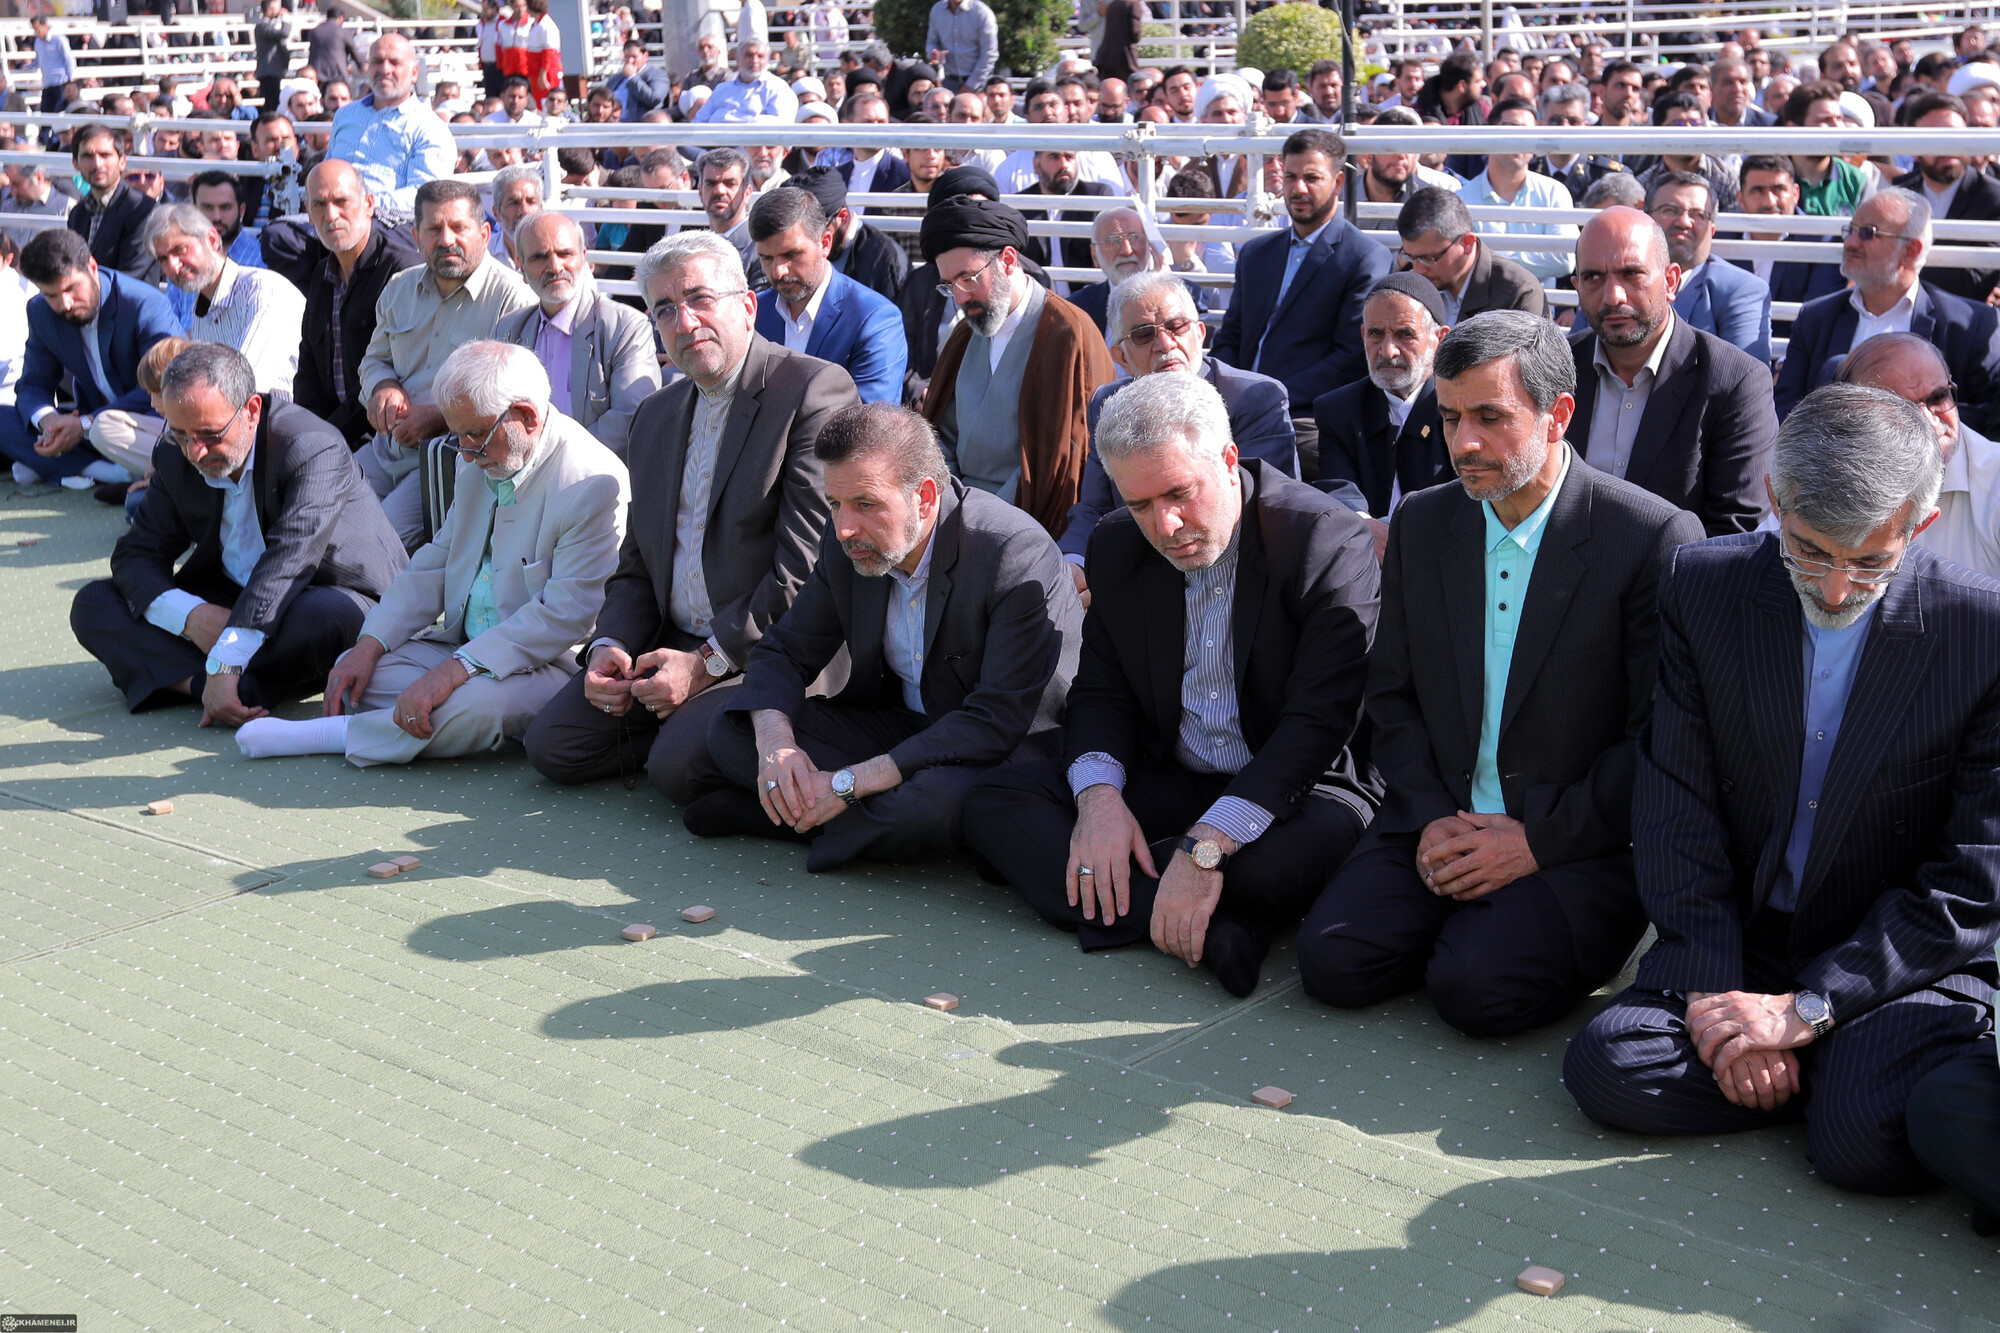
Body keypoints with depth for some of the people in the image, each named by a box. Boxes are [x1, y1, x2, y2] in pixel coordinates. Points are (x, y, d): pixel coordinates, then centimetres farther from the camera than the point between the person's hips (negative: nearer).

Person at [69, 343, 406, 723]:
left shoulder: (313, 449, -23)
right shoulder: (176, 457, -2)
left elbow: (286, 565, -33)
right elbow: (136, 553, 1)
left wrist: (226, 666, -41)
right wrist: (190, 615, -22)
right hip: (223, 603, 6)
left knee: (325, 616, -42)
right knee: (93, 604, -8)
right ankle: (204, 685, -29)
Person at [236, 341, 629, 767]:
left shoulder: (596, 485, -20)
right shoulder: (479, 459, 8)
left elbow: (564, 617, -25)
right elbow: (436, 563, 16)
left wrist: (452, 672, -30)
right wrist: (369, 646, 2)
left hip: (548, 664, -8)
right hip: (462, 644, 8)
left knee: (476, 705, -36)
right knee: (352, 671, -9)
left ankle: (334, 734, -17)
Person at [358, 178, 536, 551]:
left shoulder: (514, 299, -9)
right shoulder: (400, 288, 15)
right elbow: (375, 358, 29)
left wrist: (443, 418, -19)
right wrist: (383, 387, 4)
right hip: (389, 446, 7)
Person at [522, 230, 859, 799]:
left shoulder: (816, 389, -10)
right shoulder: (656, 416, 16)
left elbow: (811, 565, -17)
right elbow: (636, 565, 18)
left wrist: (709, 661, -17)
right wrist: (608, 645, -3)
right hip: (673, 646, 7)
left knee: (678, 763, -28)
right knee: (552, 742, -8)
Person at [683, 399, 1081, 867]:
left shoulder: (1018, 555, -26)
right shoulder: (847, 545, -5)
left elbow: (996, 723, -29)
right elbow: (784, 650, 6)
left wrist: (846, 784, -31)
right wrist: (774, 740, -19)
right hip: (896, 723, 6)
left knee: (933, 801, -39)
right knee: (732, 728, -8)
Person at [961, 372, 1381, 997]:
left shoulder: (1329, 540, -17)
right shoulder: (1116, 548, 2)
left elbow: (1318, 719, -24)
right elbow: (1100, 693, 7)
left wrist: (1207, 845, -34)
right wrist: (1099, 795, -17)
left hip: (1288, 790, -5)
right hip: (1168, 781, 6)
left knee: (1312, 847, -40)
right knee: (994, 799, -15)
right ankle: (1214, 929, -30)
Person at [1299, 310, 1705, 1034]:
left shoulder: (1655, 538, -9)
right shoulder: (1421, 523, 8)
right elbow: (1392, 695, 11)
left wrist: (1537, 840, -14)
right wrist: (1430, 819, -5)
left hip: (1579, 844, -4)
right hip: (1437, 823, 5)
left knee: (1478, 987, -27)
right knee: (1333, 960, -17)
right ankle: (1469, 923, 9)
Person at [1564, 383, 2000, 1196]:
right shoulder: (1702, 587, -5)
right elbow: (1675, 805, -4)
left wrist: (1808, 1006, -18)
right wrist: (1712, 989, -13)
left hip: (1908, 966, -3)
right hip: (1741, 944, 3)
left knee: (1867, 1137, -30)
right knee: (1606, 1068, -22)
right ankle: (1841, 1072, -4)